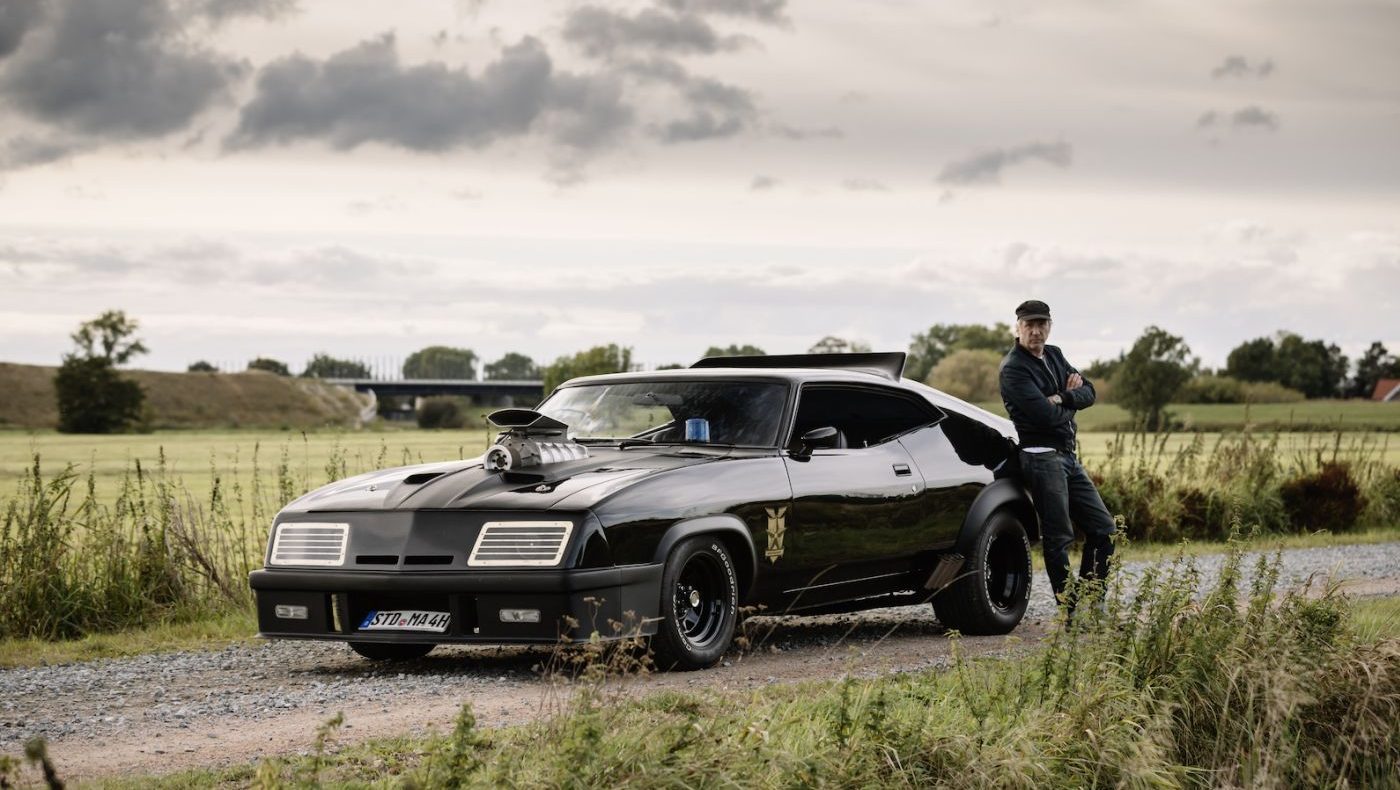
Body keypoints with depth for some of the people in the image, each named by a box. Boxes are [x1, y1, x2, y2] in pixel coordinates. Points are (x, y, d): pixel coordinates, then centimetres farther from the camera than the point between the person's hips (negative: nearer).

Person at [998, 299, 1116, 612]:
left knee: (1103, 529, 9)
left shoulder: (1054, 356, 16)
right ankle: (1071, 612, -5)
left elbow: (1088, 393, 8)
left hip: (1068, 457, 9)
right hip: (1042, 456, -9)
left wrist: (1063, 398, -12)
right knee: (1058, 538, -8)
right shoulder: (1013, 368, -10)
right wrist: (1070, 404, 0)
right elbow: (1047, 415, -20)